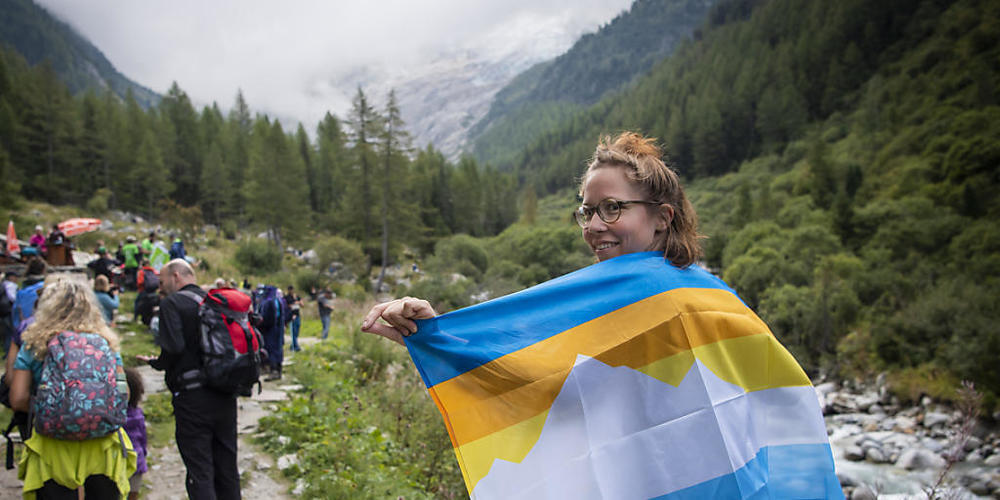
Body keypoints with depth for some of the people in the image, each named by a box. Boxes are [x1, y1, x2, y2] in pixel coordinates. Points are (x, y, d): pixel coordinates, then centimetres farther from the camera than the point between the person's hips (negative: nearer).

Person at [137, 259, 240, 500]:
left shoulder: (172, 303, -5)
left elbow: (173, 348, -17)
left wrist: (156, 362, 2)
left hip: (192, 397, -6)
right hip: (225, 397, 6)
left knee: (200, 474, -1)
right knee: (228, 472, 13)